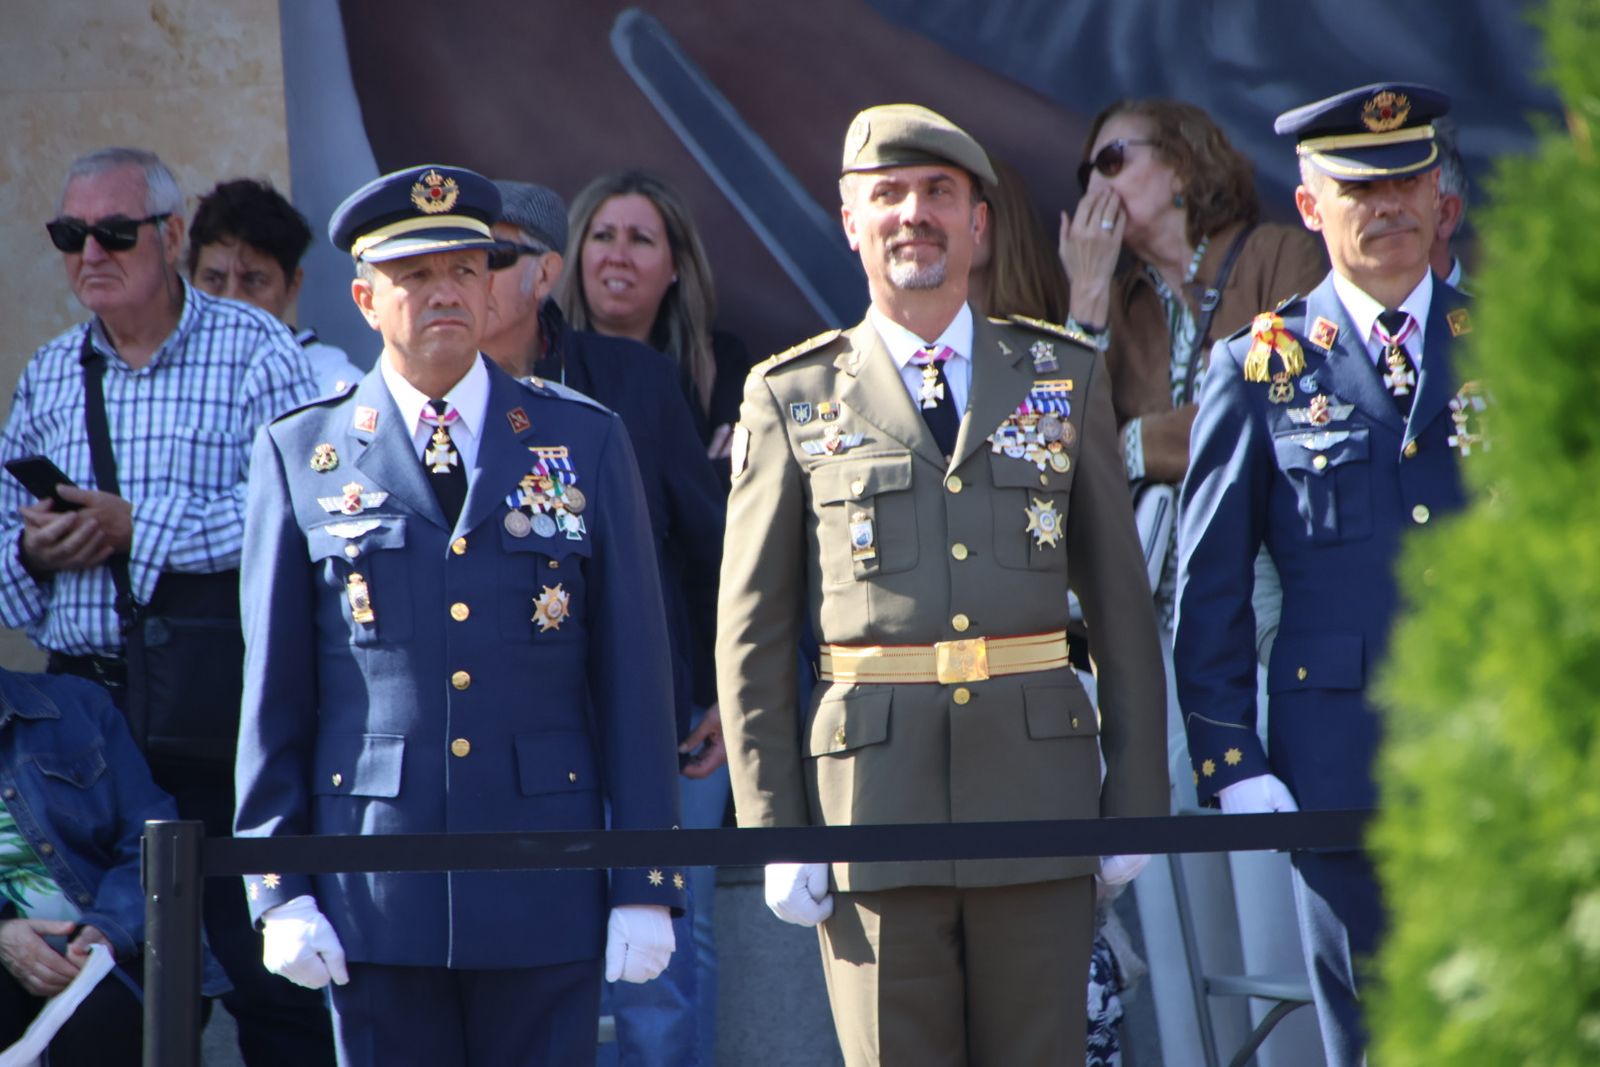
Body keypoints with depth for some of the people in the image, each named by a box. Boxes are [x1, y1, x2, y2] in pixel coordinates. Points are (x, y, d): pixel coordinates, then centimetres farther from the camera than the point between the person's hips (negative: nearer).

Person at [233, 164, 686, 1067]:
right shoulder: (301, 456, 7)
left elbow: (634, 680, 6)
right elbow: (275, 692, 6)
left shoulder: (585, 444, 8)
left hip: (543, 889, 0)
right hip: (376, 894, 0)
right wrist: (278, 887, -1)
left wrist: (646, 883, 0)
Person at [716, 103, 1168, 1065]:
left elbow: (1124, 606, 11)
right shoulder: (793, 399, 6)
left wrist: (1137, 800, 5)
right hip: (874, 791, -1)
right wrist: (774, 833, 0)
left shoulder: (1065, 376, 10)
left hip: (1037, 777, 1)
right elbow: (752, 636, 6)